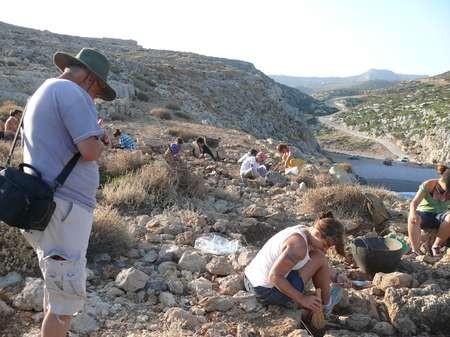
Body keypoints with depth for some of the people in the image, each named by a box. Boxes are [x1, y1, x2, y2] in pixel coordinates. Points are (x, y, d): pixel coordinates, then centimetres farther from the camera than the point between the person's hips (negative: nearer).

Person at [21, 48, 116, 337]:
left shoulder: (42, 92, 20)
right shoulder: (72, 93, -12)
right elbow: (91, 151, -20)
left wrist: (94, 137, 13)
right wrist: (100, 141, 1)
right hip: (65, 206, -10)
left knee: (57, 288, 23)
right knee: (66, 297, -2)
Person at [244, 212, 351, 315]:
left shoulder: (302, 230, 3)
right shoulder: (299, 244, -26)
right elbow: (274, 276, -27)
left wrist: (336, 276, 9)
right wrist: (302, 299, -21)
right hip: (267, 293, -9)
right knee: (319, 258, -7)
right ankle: (326, 303, 13)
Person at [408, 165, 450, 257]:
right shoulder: (428, 185, -13)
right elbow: (414, 203, -21)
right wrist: (413, 213, -44)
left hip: (440, 216, 2)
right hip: (424, 214, -2)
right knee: (413, 218, -37)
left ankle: (436, 246, -21)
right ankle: (415, 251, -41)